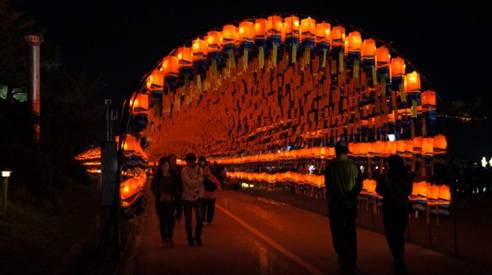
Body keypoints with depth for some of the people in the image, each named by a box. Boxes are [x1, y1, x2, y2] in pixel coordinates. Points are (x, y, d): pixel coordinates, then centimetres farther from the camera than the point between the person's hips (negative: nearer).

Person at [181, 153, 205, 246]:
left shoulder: (199, 169, 2)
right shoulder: (184, 171, -9)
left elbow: (201, 183, 1)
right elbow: (190, 183, -18)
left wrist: (201, 194, -8)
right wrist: (199, 178, -9)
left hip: (198, 197, 3)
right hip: (187, 198, -2)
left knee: (200, 218, -2)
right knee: (188, 220, 6)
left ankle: (198, 237, 18)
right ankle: (190, 239, 21)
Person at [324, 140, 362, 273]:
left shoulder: (330, 166, -10)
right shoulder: (354, 166, -1)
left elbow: (329, 186, -10)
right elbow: (359, 185, -4)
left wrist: (340, 198, -1)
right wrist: (349, 197, -5)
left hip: (336, 204, -3)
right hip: (351, 204, 3)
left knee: (338, 234, 5)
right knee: (350, 233, 14)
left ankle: (344, 265, 1)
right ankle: (352, 264, 18)